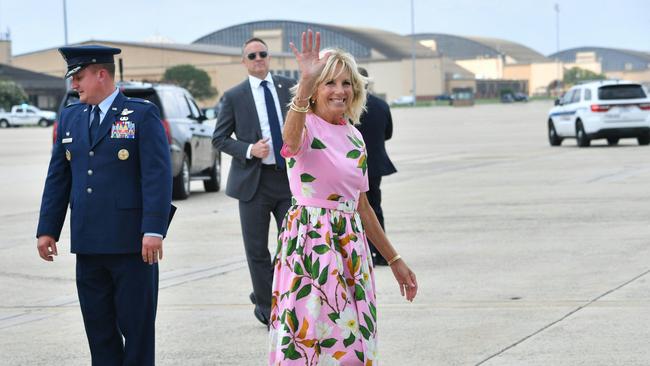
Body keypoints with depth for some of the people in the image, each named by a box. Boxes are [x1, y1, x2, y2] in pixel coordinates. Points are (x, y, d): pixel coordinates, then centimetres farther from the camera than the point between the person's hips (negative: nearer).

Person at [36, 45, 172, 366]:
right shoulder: (69, 117, 13)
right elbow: (57, 177, 15)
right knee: (98, 327, 9)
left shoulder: (142, 114, -4)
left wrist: (154, 230, -19)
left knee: (136, 326, 1)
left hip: (132, 243, -5)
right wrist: (47, 229, 9)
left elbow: (157, 175, -11)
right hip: (88, 243, 5)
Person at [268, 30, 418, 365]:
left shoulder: (355, 137, 13)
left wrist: (394, 259, 21)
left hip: (351, 245, 6)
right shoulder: (306, 127, -7)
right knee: (310, 338, -7)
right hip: (309, 241, -6)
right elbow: (291, 140, -34)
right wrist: (306, 83, -49)